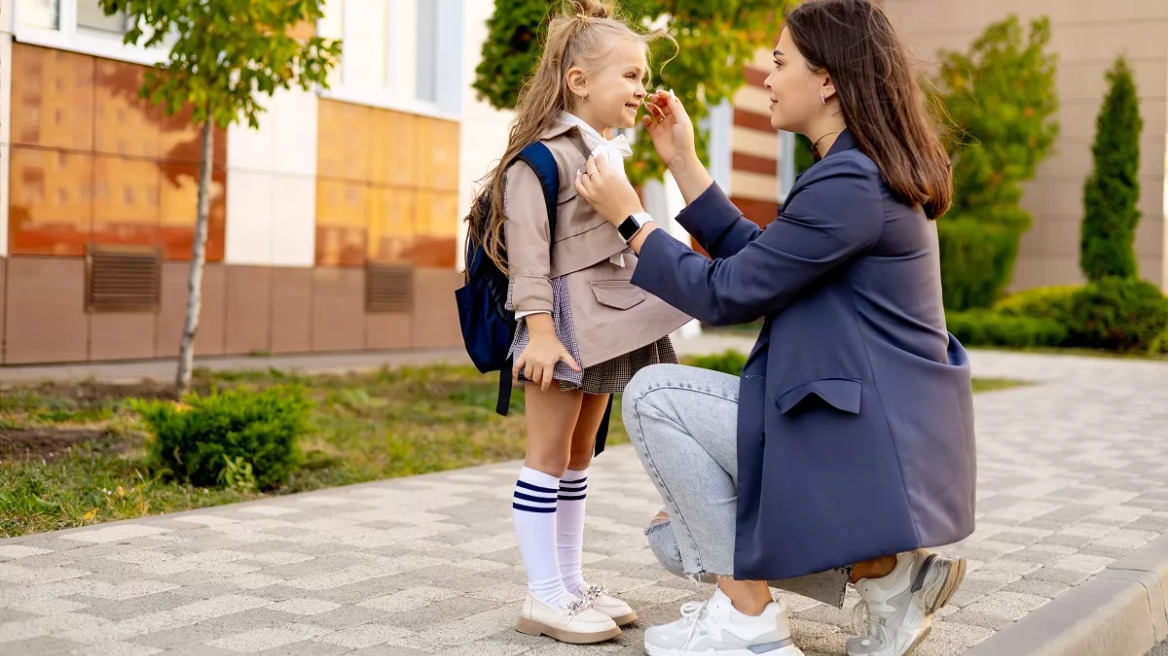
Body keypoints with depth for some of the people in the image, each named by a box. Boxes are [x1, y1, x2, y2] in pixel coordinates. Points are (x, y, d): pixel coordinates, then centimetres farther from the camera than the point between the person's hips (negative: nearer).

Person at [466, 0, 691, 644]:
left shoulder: (612, 156, 16)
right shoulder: (544, 155, -13)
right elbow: (527, 243, -19)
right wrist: (538, 326, -26)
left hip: (608, 319, 10)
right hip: (565, 318, -10)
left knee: (580, 456, 14)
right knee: (549, 454, -4)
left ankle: (571, 583, 22)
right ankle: (544, 596, 2)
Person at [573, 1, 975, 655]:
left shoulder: (848, 185, -20)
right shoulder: (875, 172, 13)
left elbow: (726, 294, -14)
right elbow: (758, 258, 16)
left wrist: (629, 216, -1)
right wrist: (683, 161, 15)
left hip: (867, 442, -10)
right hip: (884, 432, 10)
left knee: (654, 396, -9)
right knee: (685, 537, 14)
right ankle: (883, 569, 10)